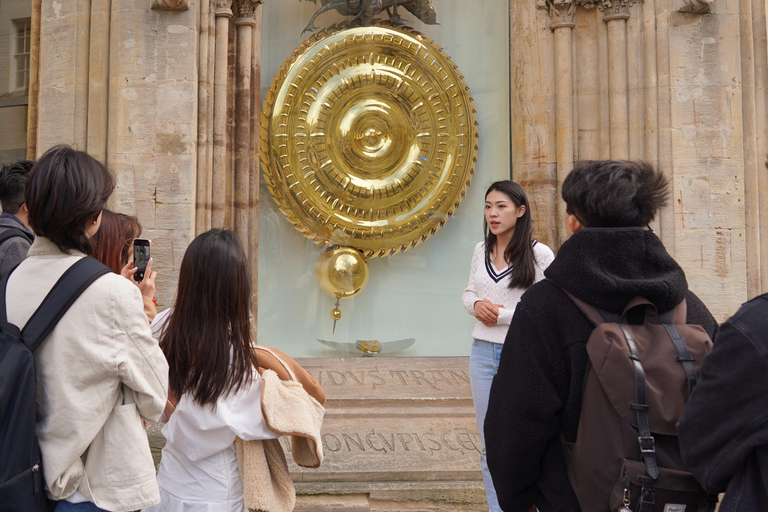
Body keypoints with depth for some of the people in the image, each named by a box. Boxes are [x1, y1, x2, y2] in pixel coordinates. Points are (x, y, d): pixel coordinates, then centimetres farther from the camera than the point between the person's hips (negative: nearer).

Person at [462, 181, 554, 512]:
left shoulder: (539, 254, -8)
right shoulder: (481, 251, 8)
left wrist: (503, 314, -16)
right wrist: (476, 305, -4)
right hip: (483, 352, 5)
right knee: (489, 444, 10)